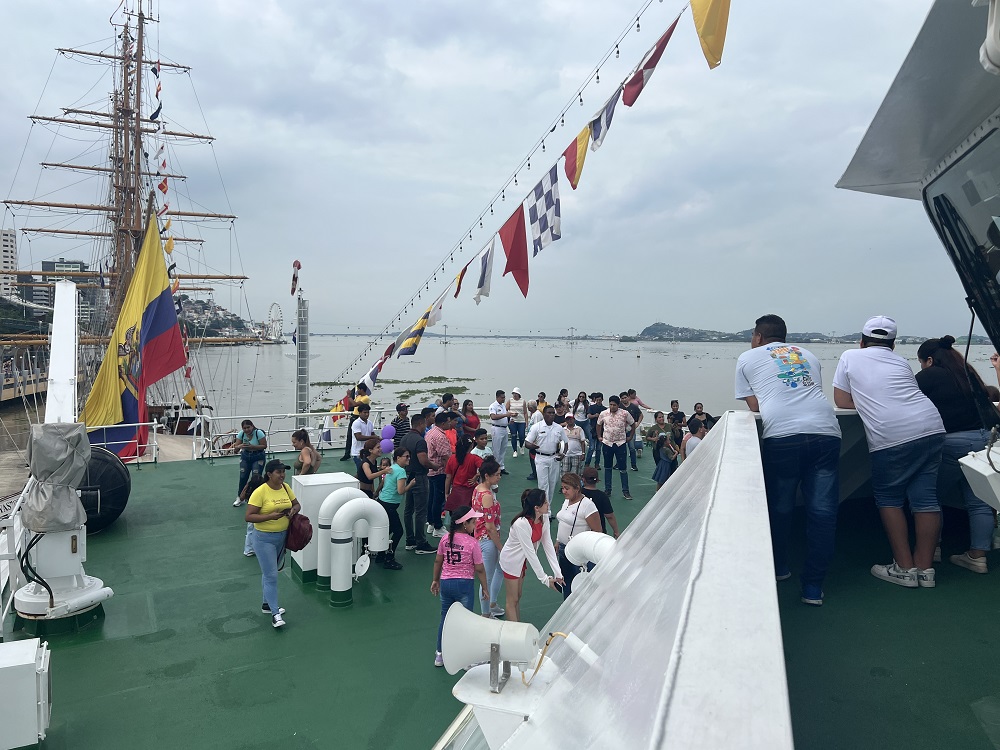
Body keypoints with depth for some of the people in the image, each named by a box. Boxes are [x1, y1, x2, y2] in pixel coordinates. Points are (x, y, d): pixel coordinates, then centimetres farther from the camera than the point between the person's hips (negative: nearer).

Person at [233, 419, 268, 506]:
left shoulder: (259, 433, -20)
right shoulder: (241, 434, -10)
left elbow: (264, 446, -20)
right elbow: (236, 448, -9)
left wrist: (252, 446, -32)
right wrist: (240, 446, -34)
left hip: (258, 457, -4)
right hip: (245, 457, 4)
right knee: (243, 477, 4)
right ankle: (240, 498, 20)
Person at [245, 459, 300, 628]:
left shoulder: (286, 487, -1)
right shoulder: (260, 492, -19)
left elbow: (297, 504, 12)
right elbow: (248, 517, -19)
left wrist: (293, 510, -11)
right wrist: (271, 516, -27)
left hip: (282, 536, 6)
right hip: (265, 538, -6)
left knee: (270, 572, 21)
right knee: (271, 575, -4)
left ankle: (267, 604, 35)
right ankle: (275, 613, 4)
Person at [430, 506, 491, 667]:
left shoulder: (446, 538, -3)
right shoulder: (472, 543, -16)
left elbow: (438, 561, 6)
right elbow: (479, 569, -11)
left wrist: (435, 580, 19)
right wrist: (485, 588, 1)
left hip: (445, 583, 5)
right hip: (464, 584, -5)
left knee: (445, 618, 17)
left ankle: (440, 655, 28)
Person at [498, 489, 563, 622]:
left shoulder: (544, 518, -14)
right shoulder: (521, 523, -36)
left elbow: (548, 545, -12)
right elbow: (530, 552, -32)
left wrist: (557, 572, -16)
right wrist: (544, 578, -28)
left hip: (522, 560, 7)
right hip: (511, 560, -7)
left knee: (518, 596, 20)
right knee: (512, 600, 6)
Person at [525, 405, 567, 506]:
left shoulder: (559, 428, 4)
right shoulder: (536, 427, -6)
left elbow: (565, 443, 13)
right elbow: (526, 443, -6)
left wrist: (563, 454, -5)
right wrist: (532, 446, -29)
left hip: (554, 459, 4)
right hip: (541, 458, -4)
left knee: (553, 483, 9)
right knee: (543, 484, -6)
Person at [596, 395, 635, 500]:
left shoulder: (625, 414, -8)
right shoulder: (603, 414, -3)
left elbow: (633, 424, 7)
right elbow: (599, 425, 15)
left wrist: (630, 437, 6)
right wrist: (599, 436, 12)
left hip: (620, 444, -2)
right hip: (607, 443, 2)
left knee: (623, 468, 1)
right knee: (607, 468, 11)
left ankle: (625, 491, 8)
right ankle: (607, 490, 20)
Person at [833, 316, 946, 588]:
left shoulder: (850, 357, 11)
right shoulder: (902, 362, 22)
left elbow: (842, 402, 12)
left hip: (891, 438, -5)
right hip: (931, 429, 5)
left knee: (888, 498, 9)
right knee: (925, 497, 8)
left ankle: (905, 568, 9)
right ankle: (925, 569, 14)